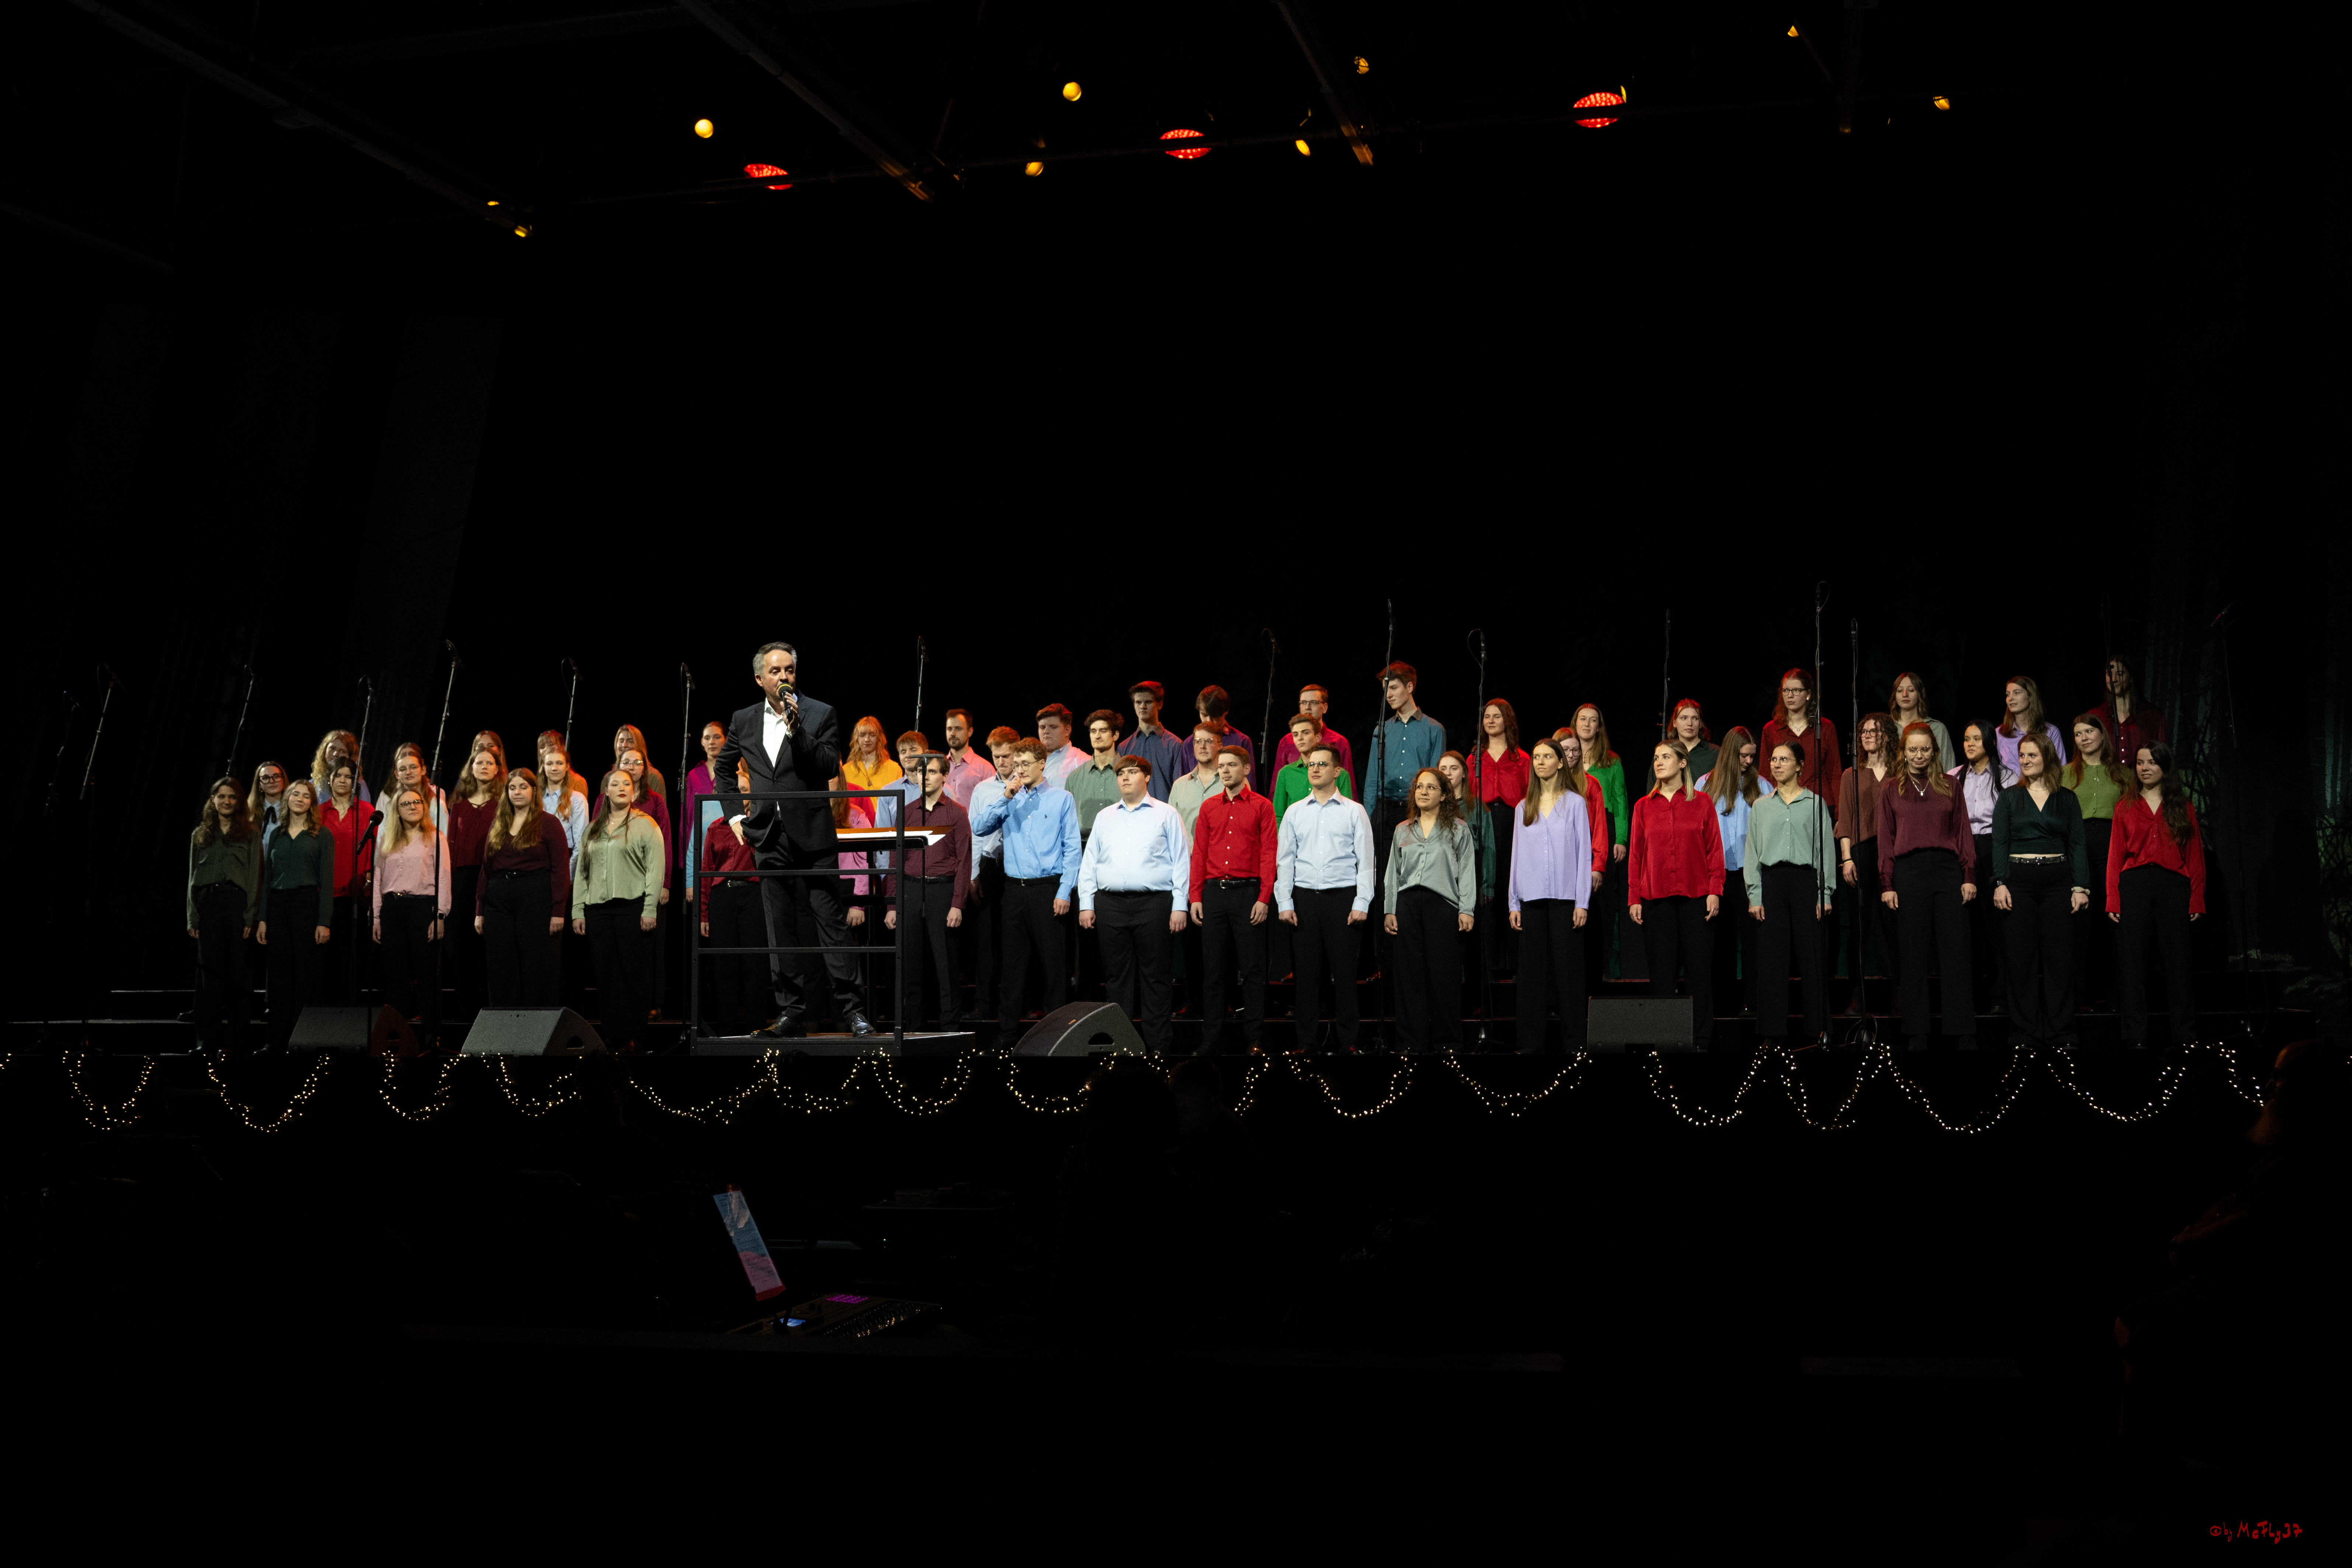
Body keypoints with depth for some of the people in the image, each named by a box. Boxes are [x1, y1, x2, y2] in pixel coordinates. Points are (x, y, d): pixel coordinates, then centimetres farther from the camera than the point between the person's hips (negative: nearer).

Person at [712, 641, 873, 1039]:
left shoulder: (820, 715, 0)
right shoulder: (743, 720, 11)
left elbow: (830, 767, -10)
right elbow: (723, 768, 24)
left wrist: (796, 729, -19)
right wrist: (735, 814, 14)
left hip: (813, 835, -3)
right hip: (769, 837, 4)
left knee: (832, 920, -5)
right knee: (780, 928, 6)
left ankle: (852, 1009, -1)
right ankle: (792, 1012, 12)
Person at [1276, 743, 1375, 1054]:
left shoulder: (1355, 812, 5)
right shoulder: (1294, 812, 11)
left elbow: (1366, 860, 1)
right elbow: (1284, 861, 10)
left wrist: (1362, 903, -7)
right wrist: (1284, 903, 1)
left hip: (1342, 897, -2)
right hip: (1304, 898, 2)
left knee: (1344, 970, -2)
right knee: (1306, 970, 2)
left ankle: (1346, 1040, 5)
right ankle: (1306, 1039, 9)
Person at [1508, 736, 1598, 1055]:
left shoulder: (1575, 803, 4)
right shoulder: (1524, 808, 13)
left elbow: (1584, 852, 1)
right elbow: (1517, 855, 12)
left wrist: (1582, 902, -6)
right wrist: (1514, 903, 6)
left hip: (1565, 896, -3)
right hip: (1532, 898, 3)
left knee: (1568, 966, -3)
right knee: (1533, 968, 1)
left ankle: (1573, 1040, 2)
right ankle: (1531, 1041, 4)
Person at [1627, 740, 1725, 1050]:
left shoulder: (1702, 803, 5)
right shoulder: (1644, 806, 9)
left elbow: (1714, 849, 4)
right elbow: (1636, 854, 8)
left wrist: (1715, 891, -4)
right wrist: (1633, 898, 2)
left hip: (1696, 897, -1)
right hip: (1656, 897, 1)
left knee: (1700, 966, 0)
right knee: (1661, 969, 3)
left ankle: (1702, 1038, 6)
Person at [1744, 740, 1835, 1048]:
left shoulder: (1815, 803, 8)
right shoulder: (1761, 806, 14)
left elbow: (1826, 849, 5)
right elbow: (1753, 852, 11)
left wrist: (1825, 894, -3)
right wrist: (1755, 896, 1)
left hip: (1805, 879, -2)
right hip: (1771, 881, 2)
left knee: (1812, 954, -4)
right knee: (1772, 955, -1)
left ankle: (1816, 1028, 1)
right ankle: (1773, 1029, 3)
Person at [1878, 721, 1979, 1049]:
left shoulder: (1949, 786, 13)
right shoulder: (1891, 789, 10)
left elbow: (1963, 833, 10)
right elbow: (1885, 839, 7)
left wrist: (1969, 877, 2)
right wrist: (1887, 884, 0)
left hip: (1947, 868, 1)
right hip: (1909, 871, -1)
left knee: (1955, 953, -2)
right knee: (1913, 955, 1)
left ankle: (1964, 1033, 0)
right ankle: (1917, 1034, 5)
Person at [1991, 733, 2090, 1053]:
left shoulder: (2066, 799, 9)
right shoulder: (2009, 798, 8)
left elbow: (2077, 845, 6)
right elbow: (1999, 844, 2)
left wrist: (2081, 887, -4)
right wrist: (2000, 884, -9)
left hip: (2057, 881, 0)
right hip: (2019, 880, 0)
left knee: (2059, 957, -1)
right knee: (2022, 958, 0)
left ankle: (2060, 1034, 5)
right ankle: (2024, 1033, 5)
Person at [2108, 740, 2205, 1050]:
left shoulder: (2182, 807, 10)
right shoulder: (2125, 806, 11)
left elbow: (2195, 855, 7)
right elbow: (2116, 855, 7)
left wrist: (2197, 899, -1)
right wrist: (2113, 901, -1)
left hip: (2173, 884, 0)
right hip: (2134, 884, 1)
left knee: (2176, 960, 1)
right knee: (2133, 961, 0)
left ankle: (2185, 1035, 8)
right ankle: (2136, 1037, 4)